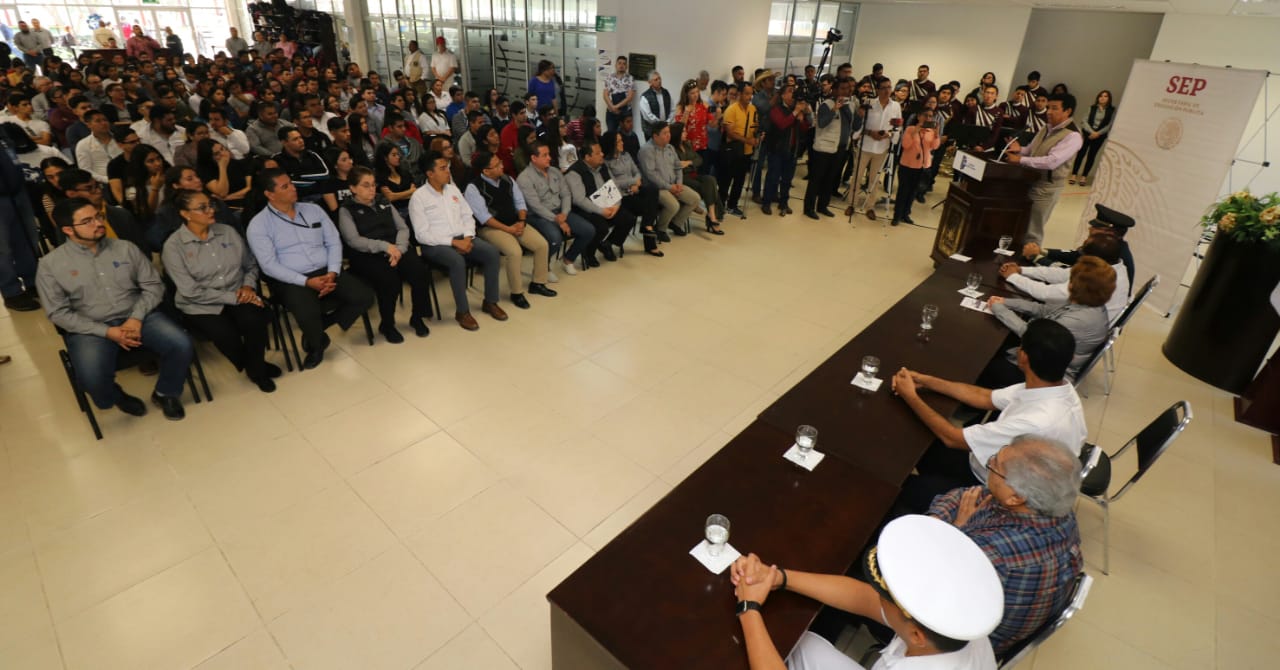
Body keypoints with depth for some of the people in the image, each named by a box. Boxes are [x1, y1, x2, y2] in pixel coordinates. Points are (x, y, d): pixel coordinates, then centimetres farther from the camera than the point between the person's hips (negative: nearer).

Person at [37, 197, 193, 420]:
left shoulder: (127, 248, 7)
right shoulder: (51, 264, 1)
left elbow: (153, 285, 4)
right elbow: (58, 312, -3)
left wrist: (137, 318, -13)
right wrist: (106, 332, -15)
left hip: (138, 317, 2)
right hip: (90, 329, -2)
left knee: (181, 345, -25)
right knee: (92, 378, -30)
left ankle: (165, 393, 4)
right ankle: (117, 397, 9)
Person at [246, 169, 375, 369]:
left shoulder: (313, 209, 11)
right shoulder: (259, 224, -2)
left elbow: (334, 242, 8)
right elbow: (269, 265, -9)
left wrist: (332, 272, -10)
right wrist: (306, 282, -19)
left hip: (325, 273, 5)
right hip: (290, 282, -4)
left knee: (365, 296, -17)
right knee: (308, 314, -34)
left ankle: (319, 325, 4)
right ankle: (316, 344, 3)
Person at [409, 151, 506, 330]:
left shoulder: (453, 189, 12)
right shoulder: (418, 197, -6)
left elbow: (468, 216, 14)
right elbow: (422, 234, -13)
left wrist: (467, 238, -7)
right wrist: (453, 242, -19)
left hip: (462, 239, 6)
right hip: (435, 244, -6)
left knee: (492, 252, -17)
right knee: (458, 261, -36)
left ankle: (490, 302, -5)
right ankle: (462, 311, -21)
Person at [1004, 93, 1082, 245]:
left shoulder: (1072, 136, -17)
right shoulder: (1047, 128, 10)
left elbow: (1051, 162, -27)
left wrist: (1020, 160, -25)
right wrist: (1019, 149, -6)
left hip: (1046, 187, -8)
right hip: (1029, 180, 8)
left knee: (1032, 231, 0)